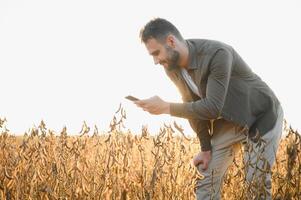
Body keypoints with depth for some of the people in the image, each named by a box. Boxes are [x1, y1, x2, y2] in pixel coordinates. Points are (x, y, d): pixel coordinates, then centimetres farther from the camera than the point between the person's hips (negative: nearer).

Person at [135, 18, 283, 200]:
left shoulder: (217, 54, -34)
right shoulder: (172, 67, -11)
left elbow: (213, 108, -36)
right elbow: (194, 106, -2)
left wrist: (166, 107, -35)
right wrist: (205, 148, -3)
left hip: (262, 117, -7)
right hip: (227, 121, 7)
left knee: (257, 184, -9)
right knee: (206, 183, 0)